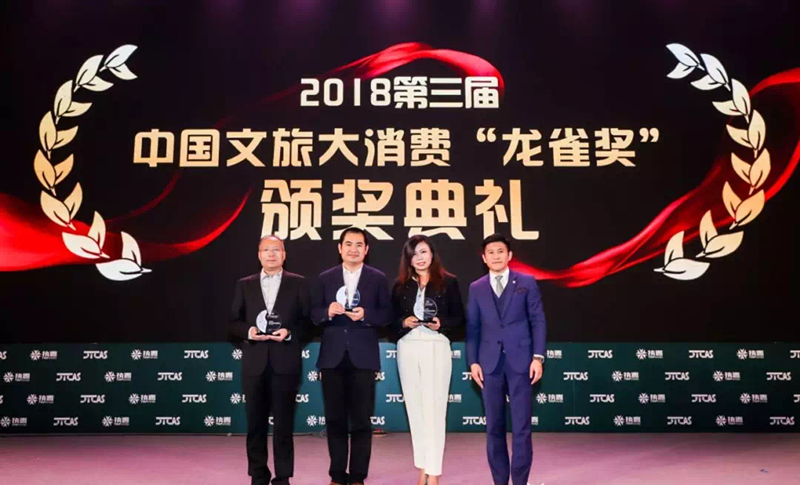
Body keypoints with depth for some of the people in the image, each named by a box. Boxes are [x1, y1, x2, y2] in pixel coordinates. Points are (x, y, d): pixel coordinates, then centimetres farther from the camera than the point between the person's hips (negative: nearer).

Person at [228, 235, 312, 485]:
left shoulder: (298, 283, 6)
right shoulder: (244, 285, 11)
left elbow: (308, 320, 2)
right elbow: (233, 323, 8)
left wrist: (289, 332, -14)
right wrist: (249, 331, -11)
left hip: (285, 362, -2)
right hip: (254, 363, 2)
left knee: (283, 422, 4)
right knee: (256, 422, 9)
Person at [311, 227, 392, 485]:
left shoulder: (378, 278, 4)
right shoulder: (325, 278, 8)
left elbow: (386, 314, 1)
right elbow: (314, 314, 5)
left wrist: (365, 315, -17)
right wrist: (328, 311, -16)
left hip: (363, 356, -1)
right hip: (332, 356, 2)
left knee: (361, 418, 4)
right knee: (334, 417, 8)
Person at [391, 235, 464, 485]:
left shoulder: (448, 282, 2)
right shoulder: (400, 285, 8)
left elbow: (459, 318, 3)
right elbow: (392, 319, 10)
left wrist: (441, 323, -14)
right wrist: (404, 322, -10)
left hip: (436, 347, -3)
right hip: (408, 349, 3)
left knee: (434, 409, -5)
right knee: (415, 409, 7)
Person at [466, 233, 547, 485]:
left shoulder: (527, 282, 5)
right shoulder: (476, 288, 9)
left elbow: (538, 321, 2)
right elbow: (472, 327, 7)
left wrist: (538, 357, -7)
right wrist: (473, 361, -1)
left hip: (520, 360, -2)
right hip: (490, 363, 2)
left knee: (521, 426, -1)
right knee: (494, 426, 7)